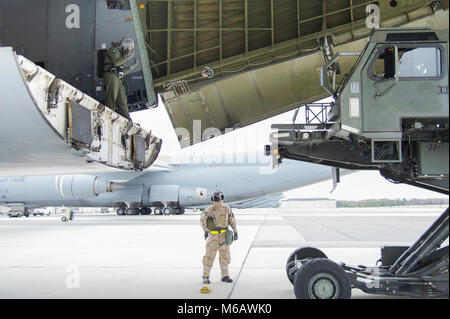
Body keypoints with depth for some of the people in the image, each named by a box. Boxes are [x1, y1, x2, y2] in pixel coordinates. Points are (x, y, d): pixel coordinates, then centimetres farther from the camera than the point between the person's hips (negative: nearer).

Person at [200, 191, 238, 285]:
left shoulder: (227, 209, 2)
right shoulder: (210, 210, -11)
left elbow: (232, 221, 8)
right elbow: (202, 219, -27)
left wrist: (235, 232, 2)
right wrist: (206, 230, -40)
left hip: (224, 235, 4)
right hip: (213, 235, -3)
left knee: (225, 256, 5)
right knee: (209, 257, -1)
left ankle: (225, 276, 15)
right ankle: (205, 276, 11)